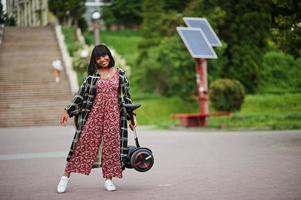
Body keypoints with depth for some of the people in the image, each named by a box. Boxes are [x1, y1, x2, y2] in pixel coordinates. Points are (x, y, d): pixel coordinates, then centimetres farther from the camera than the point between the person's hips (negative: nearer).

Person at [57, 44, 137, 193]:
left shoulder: (120, 74, 7)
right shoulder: (92, 75, 5)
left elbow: (126, 96, 10)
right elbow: (81, 94, 5)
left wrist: (132, 115, 7)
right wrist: (68, 111, 1)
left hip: (113, 114, 1)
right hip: (94, 113, -1)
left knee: (111, 144, 0)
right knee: (84, 142, -3)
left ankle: (108, 179, 10)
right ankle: (66, 176, 1)